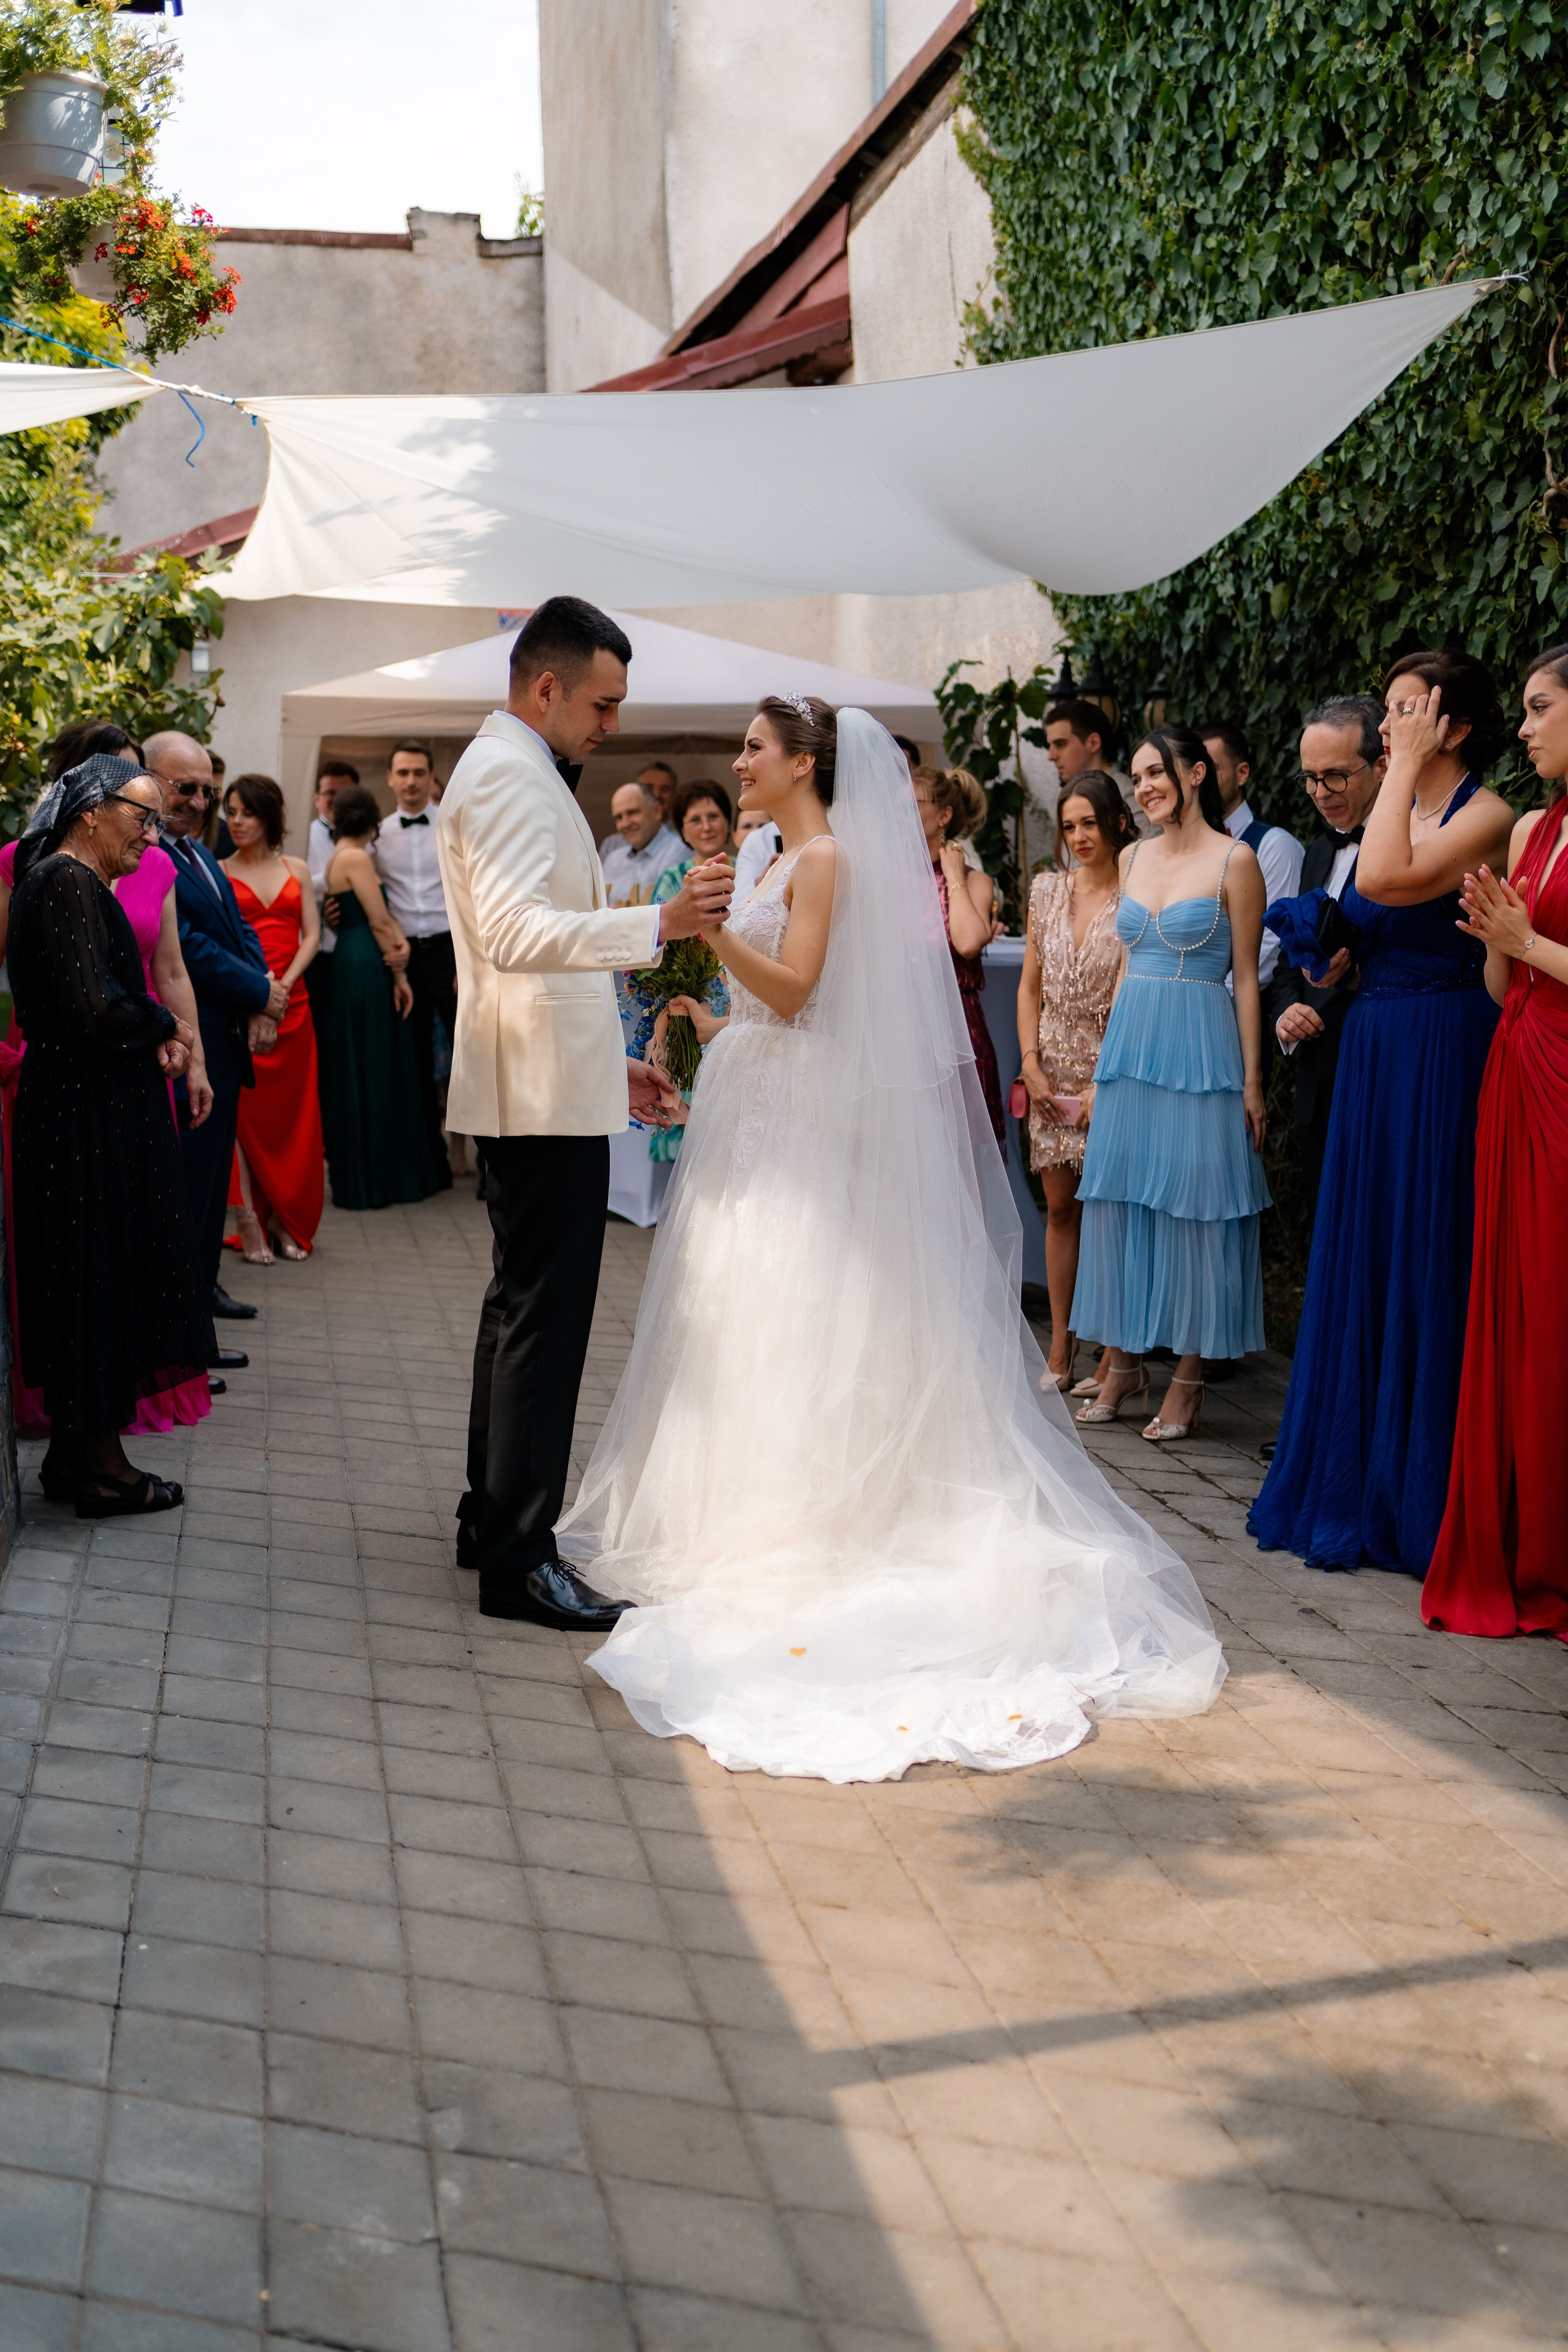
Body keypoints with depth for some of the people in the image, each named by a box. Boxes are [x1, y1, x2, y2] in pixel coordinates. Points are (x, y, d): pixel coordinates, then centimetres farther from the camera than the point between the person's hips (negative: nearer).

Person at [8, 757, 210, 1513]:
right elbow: (93, 1009, -24)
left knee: (85, 1276, 14)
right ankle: (100, 1469, 7)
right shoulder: (68, 883, -16)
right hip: (89, 1116, -10)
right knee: (100, 1272, -2)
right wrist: (164, 1027, -7)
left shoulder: (65, 880, 16)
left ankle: (73, 1450, 22)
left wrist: (156, 1038, 0)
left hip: (84, 1106, 10)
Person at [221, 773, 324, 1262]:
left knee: (292, 1112, 4)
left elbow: (311, 935, 7)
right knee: (240, 1110, -6)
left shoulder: (296, 870, 12)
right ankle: (249, 1221, -3)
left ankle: (288, 1221, 12)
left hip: (290, 1002, 3)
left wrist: (284, 984, -8)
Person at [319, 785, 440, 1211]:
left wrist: (401, 944, -2)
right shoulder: (356, 857, -11)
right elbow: (379, 921, -13)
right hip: (367, 969, -9)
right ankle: (372, 1181, 1)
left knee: (363, 1073, 13)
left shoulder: (338, 858, 18)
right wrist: (399, 973, -6)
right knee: (372, 1073, -4)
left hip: (352, 966, 9)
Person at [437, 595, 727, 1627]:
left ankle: (493, 1516, 28)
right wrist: (657, 924, -38)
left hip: (544, 1086, 11)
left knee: (523, 1305, 17)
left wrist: (611, 1063, 23)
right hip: (546, 1095, -11)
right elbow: (516, 934, -29)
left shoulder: (519, 771, 20)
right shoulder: (509, 773, -14)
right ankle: (519, 1555, -3)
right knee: (545, 1316, -8)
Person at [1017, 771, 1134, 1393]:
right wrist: (1031, 1064, 2)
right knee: (1060, 1207, 7)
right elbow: (1030, 986, 13)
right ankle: (1060, 1348, 12)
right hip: (1054, 1070, 5)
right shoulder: (1047, 891, 9)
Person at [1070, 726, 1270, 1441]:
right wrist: (1107, 1058, 15)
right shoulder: (1133, 858, 12)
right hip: (1130, 1044, 6)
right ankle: (1125, 1361, 19)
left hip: (1199, 1048, -6)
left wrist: (1251, 1080, -7)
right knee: (1119, 1200, 7)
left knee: (1192, 1207, -1)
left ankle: (1188, 1377, 8)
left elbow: (1246, 977, -5)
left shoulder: (1234, 860, -5)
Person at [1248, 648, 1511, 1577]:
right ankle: (1360, 1486, 22)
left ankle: (1425, 1501, 9)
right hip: (1373, 1049, 9)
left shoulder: (1485, 816, -10)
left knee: (1428, 1266, -2)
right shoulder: (1397, 811, 15)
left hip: (1444, 1055, -9)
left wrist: (1406, 768, -16)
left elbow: (1388, 880, -27)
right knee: (1364, 1264, 11)